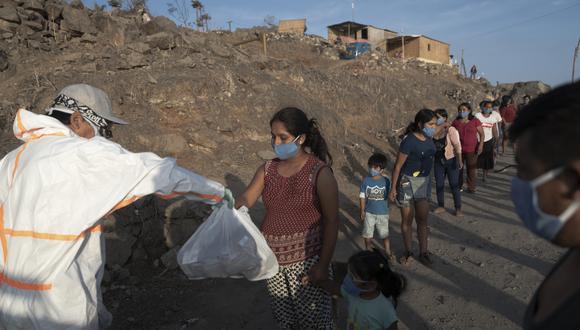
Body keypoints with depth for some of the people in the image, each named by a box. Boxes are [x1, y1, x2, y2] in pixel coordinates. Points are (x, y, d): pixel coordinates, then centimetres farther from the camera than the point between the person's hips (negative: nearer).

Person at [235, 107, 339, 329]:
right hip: (273, 259, 5)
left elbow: (331, 222, -11)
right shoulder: (267, 170, 2)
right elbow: (245, 200, -4)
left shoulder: (320, 173, -12)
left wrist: (323, 265, -12)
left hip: (307, 259, -5)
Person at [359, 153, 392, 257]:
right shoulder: (366, 181, -8)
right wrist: (362, 211, -5)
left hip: (382, 213, -1)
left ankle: (388, 253, 28)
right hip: (369, 213, 1)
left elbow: (388, 197, -1)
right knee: (367, 235, 13)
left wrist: (386, 209, -1)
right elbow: (362, 197, -4)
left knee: (385, 235, 10)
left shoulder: (386, 181, -9)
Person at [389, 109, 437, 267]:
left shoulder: (429, 139, -1)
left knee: (422, 219, 9)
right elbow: (398, 165, -16)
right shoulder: (409, 141, -21)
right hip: (407, 182, -6)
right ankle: (408, 252, 24)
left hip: (424, 181, 6)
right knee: (407, 220, 8)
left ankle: (423, 252, 21)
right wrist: (393, 188, -14)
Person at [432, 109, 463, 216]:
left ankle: (458, 209, 11)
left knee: (454, 185, 1)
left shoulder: (450, 130, -14)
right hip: (438, 161, 5)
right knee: (439, 184, 11)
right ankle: (441, 206, 26)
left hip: (451, 161, -5)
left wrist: (459, 160, -24)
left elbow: (457, 145, -17)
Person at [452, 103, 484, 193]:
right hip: (459, 149, 2)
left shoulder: (475, 121, -1)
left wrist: (481, 144, -11)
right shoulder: (456, 122, 4)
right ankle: (459, 186, 20)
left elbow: (481, 134, 0)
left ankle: (471, 188, 15)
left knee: (471, 169, 3)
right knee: (458, 168, 5)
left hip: (472, 150, -2)